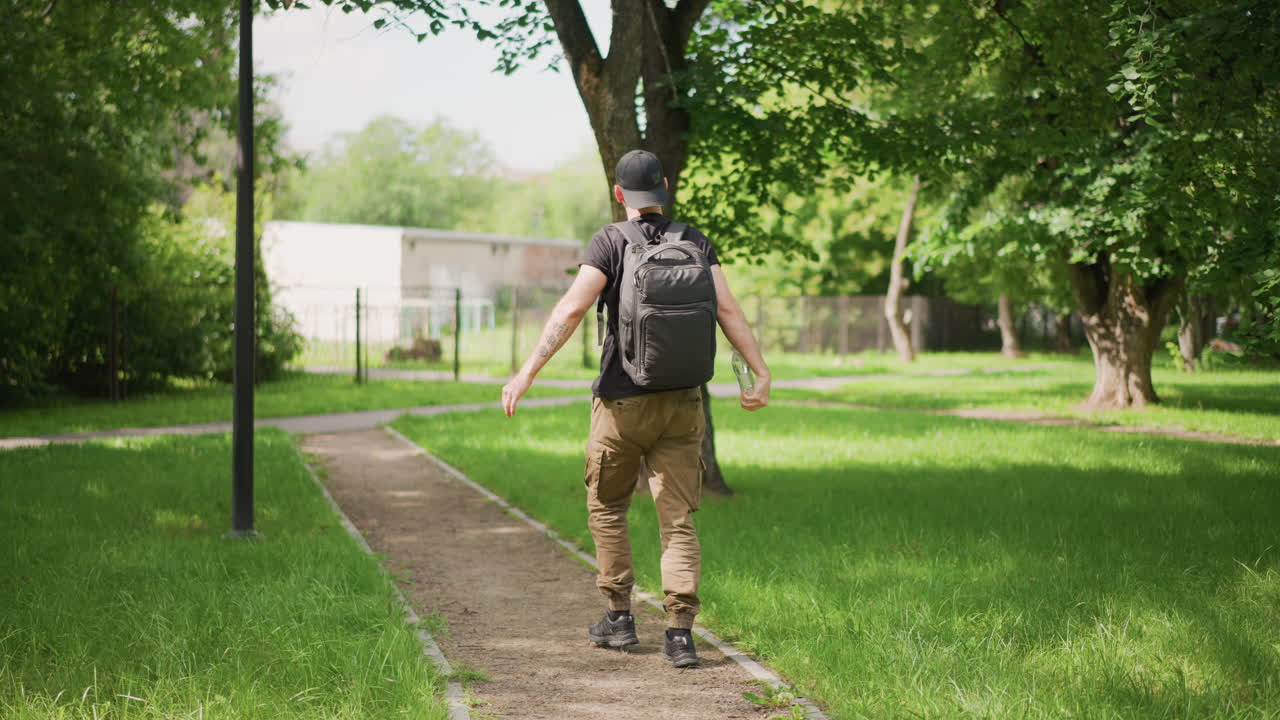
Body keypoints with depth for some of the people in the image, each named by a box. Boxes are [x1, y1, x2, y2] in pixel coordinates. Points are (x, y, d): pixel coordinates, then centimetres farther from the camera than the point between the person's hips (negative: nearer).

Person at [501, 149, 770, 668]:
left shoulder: (610, 242, -7)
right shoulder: (695, 242, 4)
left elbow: (570, 310, -16)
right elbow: (727, 311, -4)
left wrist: (526, 373, -18)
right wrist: (761, 374, -1)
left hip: (623, 401, -3)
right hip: (683, 403, 3)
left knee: (606, 507, 17)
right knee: (678, 519, 3)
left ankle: (619, 617, 20)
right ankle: (680, 631, -7)